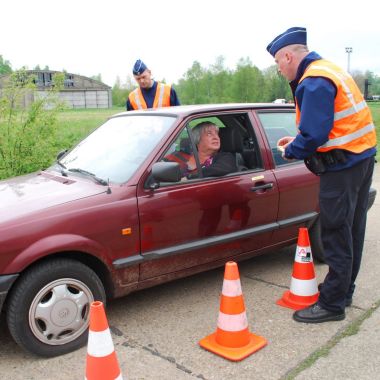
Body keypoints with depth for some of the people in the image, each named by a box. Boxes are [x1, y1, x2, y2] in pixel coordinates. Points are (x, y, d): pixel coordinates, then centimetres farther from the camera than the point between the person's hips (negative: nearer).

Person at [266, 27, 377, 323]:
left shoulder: (314, 82, -17)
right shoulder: (329, 70, 15)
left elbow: (314, 135, -23)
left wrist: (290, 151, -4)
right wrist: (297, 142, 13)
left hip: (342, 166, -10)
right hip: (362, 156, 10)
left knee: (337, 235, -3)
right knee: (351, 231, 17)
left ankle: (332, 304, 8)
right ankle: (343, 291, 31)